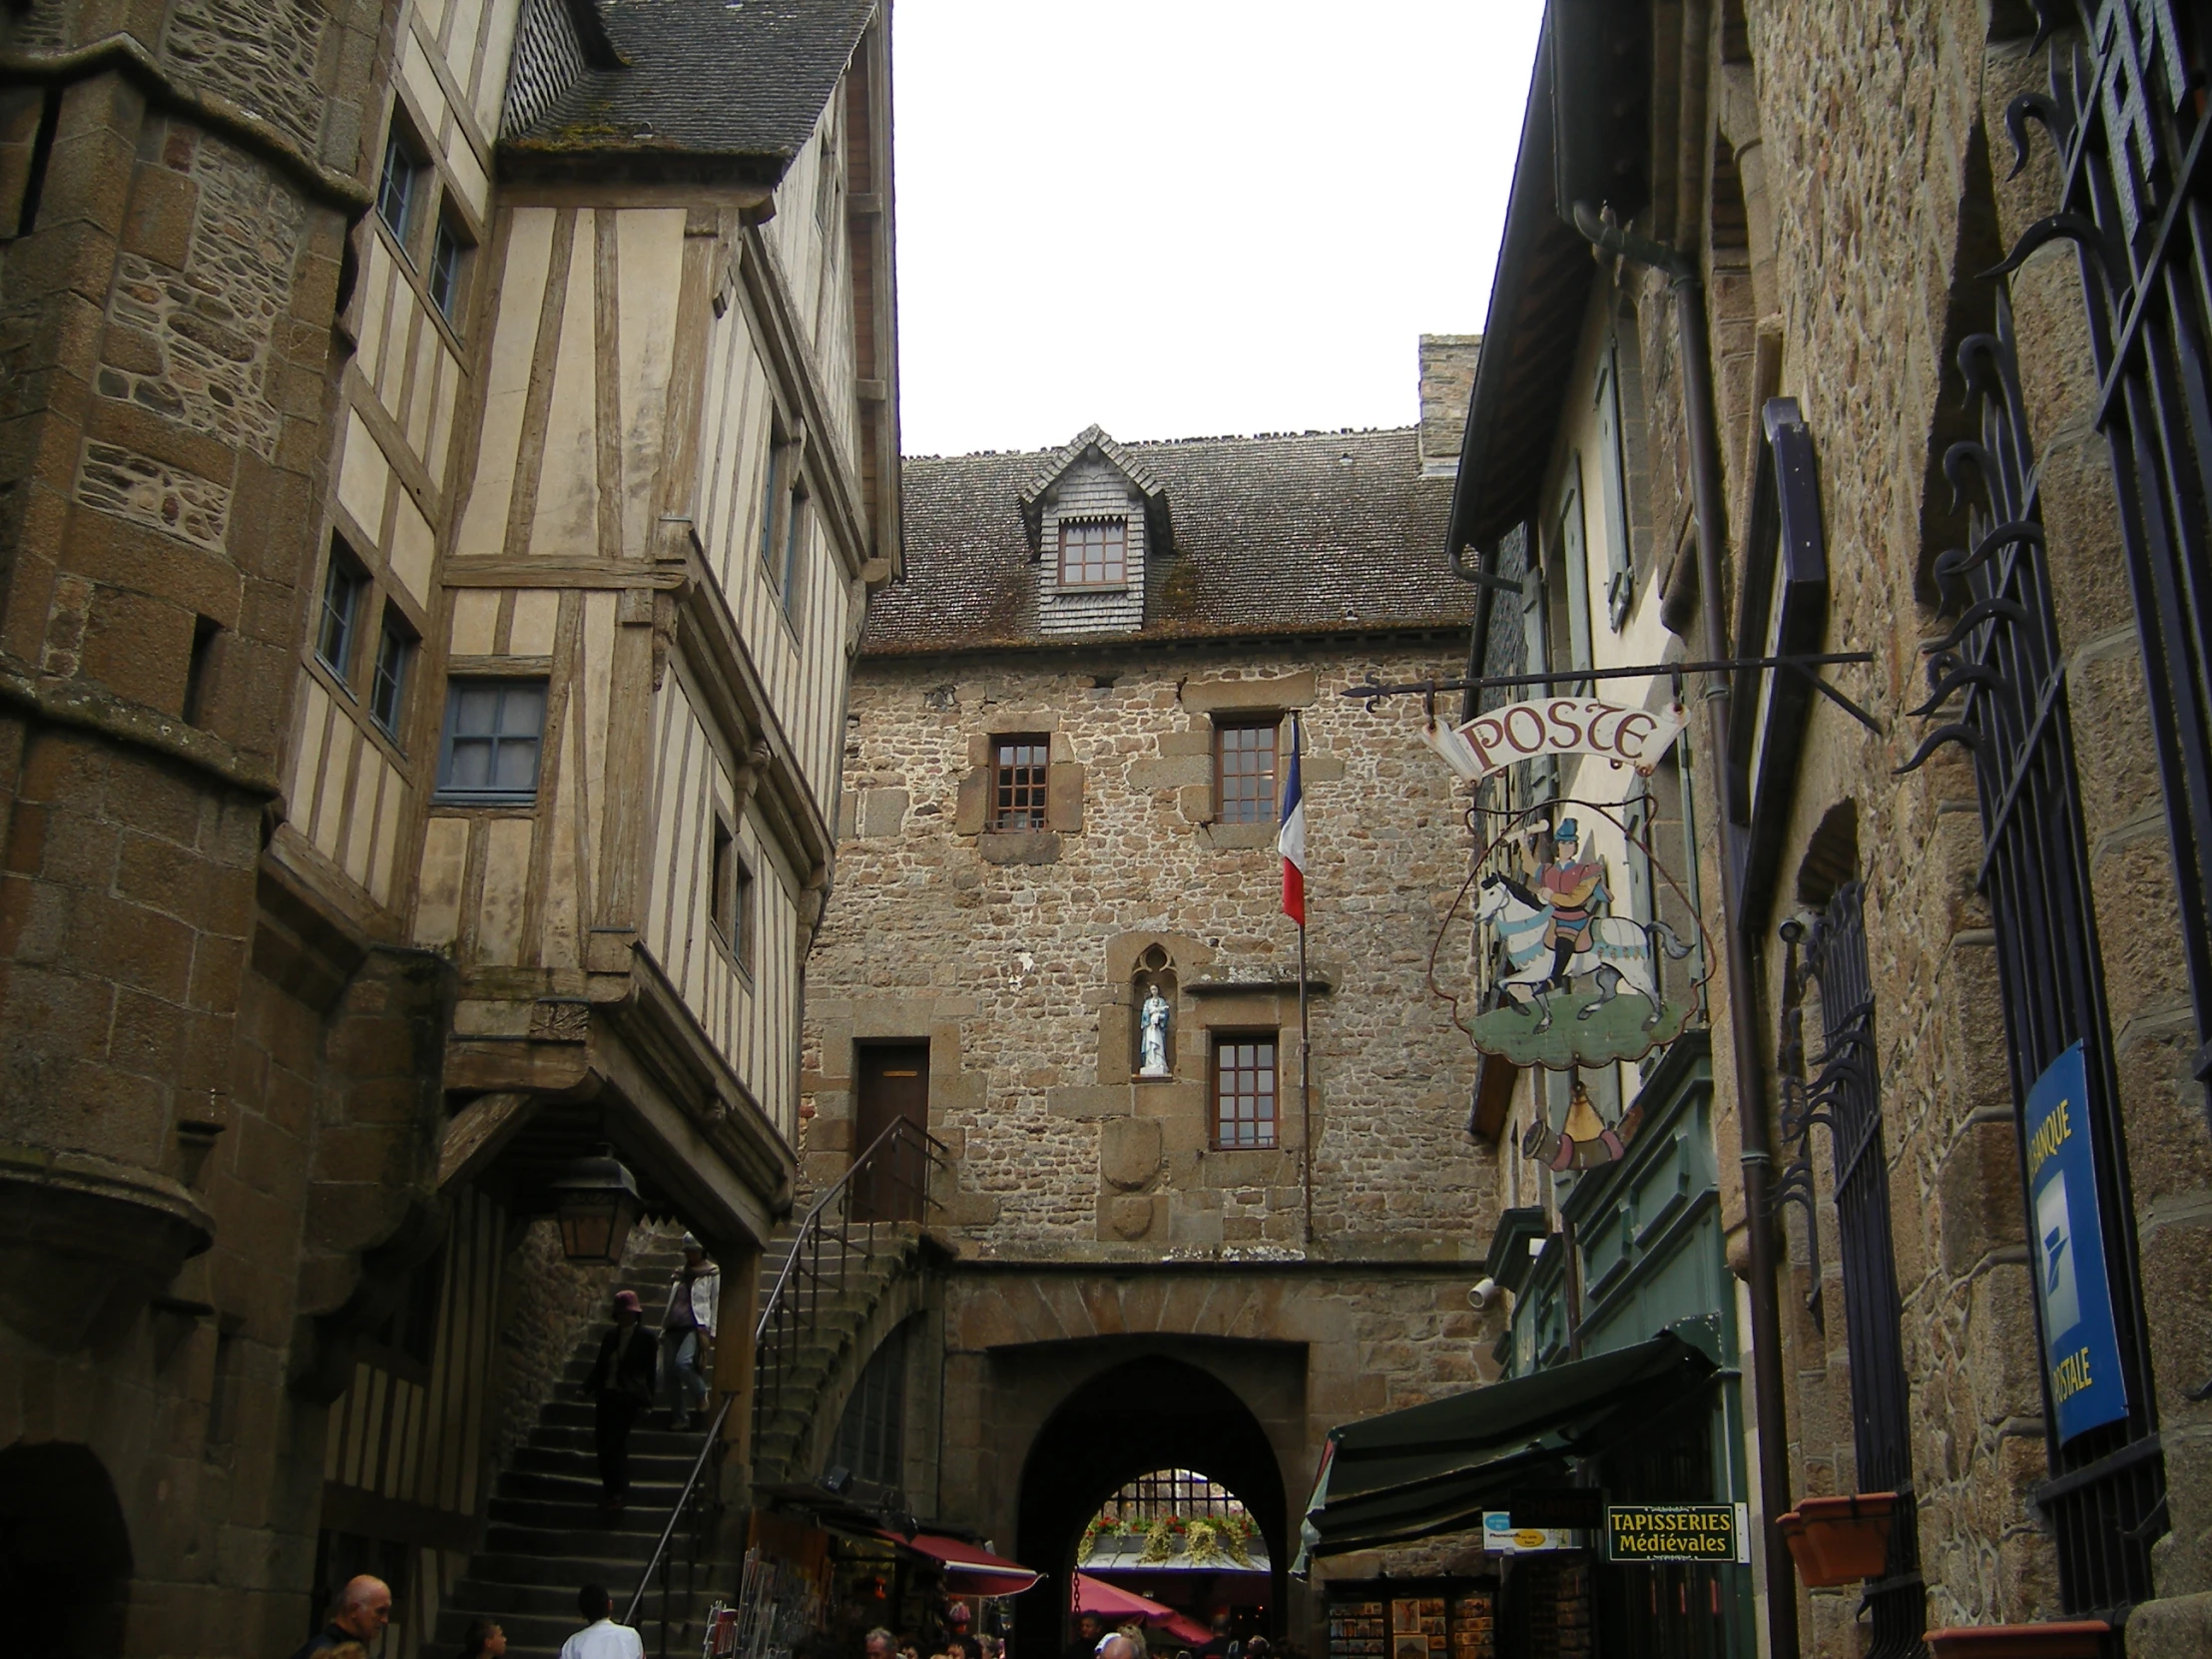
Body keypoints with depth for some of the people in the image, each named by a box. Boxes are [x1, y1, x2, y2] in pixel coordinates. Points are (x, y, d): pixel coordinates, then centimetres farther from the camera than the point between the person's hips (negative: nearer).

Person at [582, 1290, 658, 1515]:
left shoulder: (645, 1337, -1)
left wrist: (647, 1400, -6)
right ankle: (609, 1491, 16)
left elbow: (649, 1370, -3)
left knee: (617, 1443, -11)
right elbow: (600, 1365, 15)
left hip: (628, 1398, -5)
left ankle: (618, 1493, -4)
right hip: (607, 1395, 6)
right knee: (604, 1443, 5)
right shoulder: (610, 1336, 13)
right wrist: (590, 1388, 4)